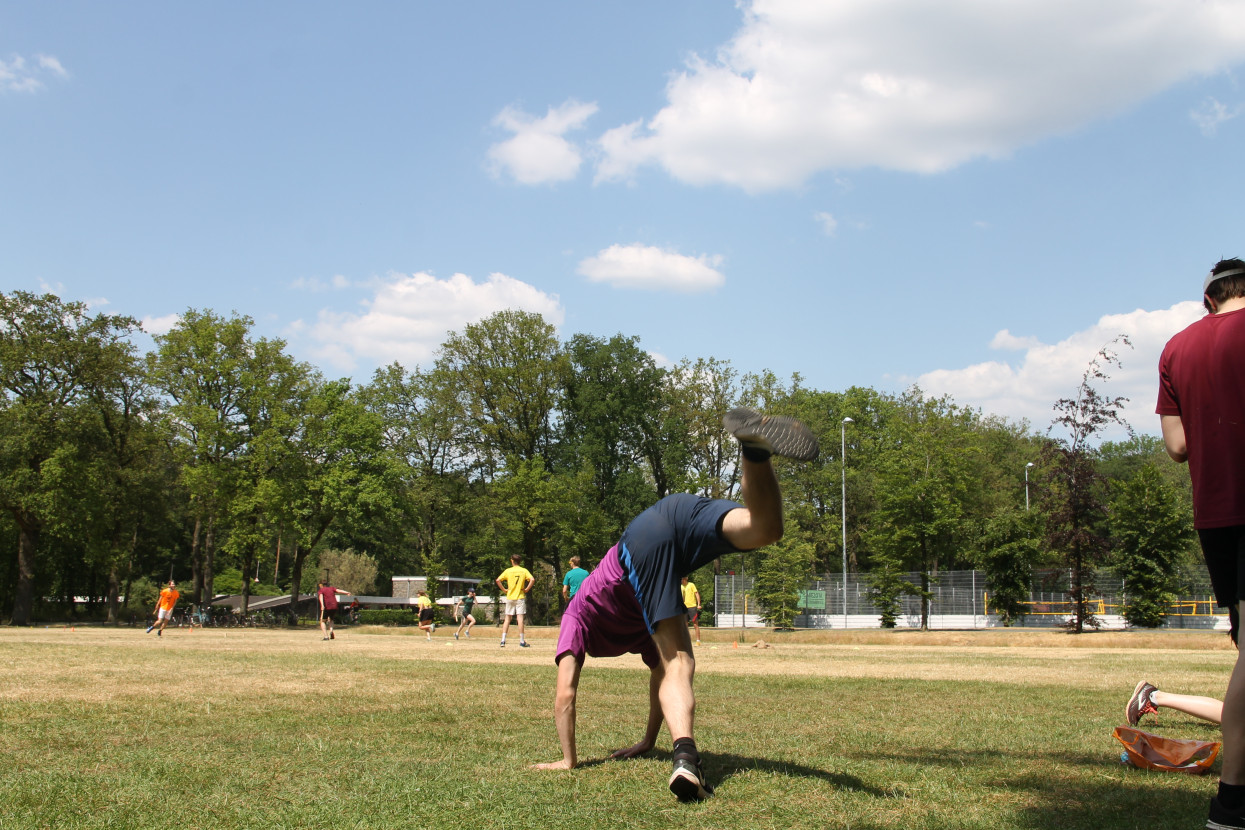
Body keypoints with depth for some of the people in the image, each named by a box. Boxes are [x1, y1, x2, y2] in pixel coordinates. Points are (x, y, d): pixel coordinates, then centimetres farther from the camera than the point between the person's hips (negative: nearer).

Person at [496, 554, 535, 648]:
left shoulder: (508, 571, 1)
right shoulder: (524, 571, 0)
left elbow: (498, 580, -8)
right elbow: (532, 579, -14)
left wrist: (504, 589, 0)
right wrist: (526, 589, -5)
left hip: (510, 597, 1)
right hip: (520, 597, -1)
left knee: (507, 619, 7)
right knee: (520, 619, -2)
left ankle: (503, 640, 2)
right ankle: (522, 641, -3)